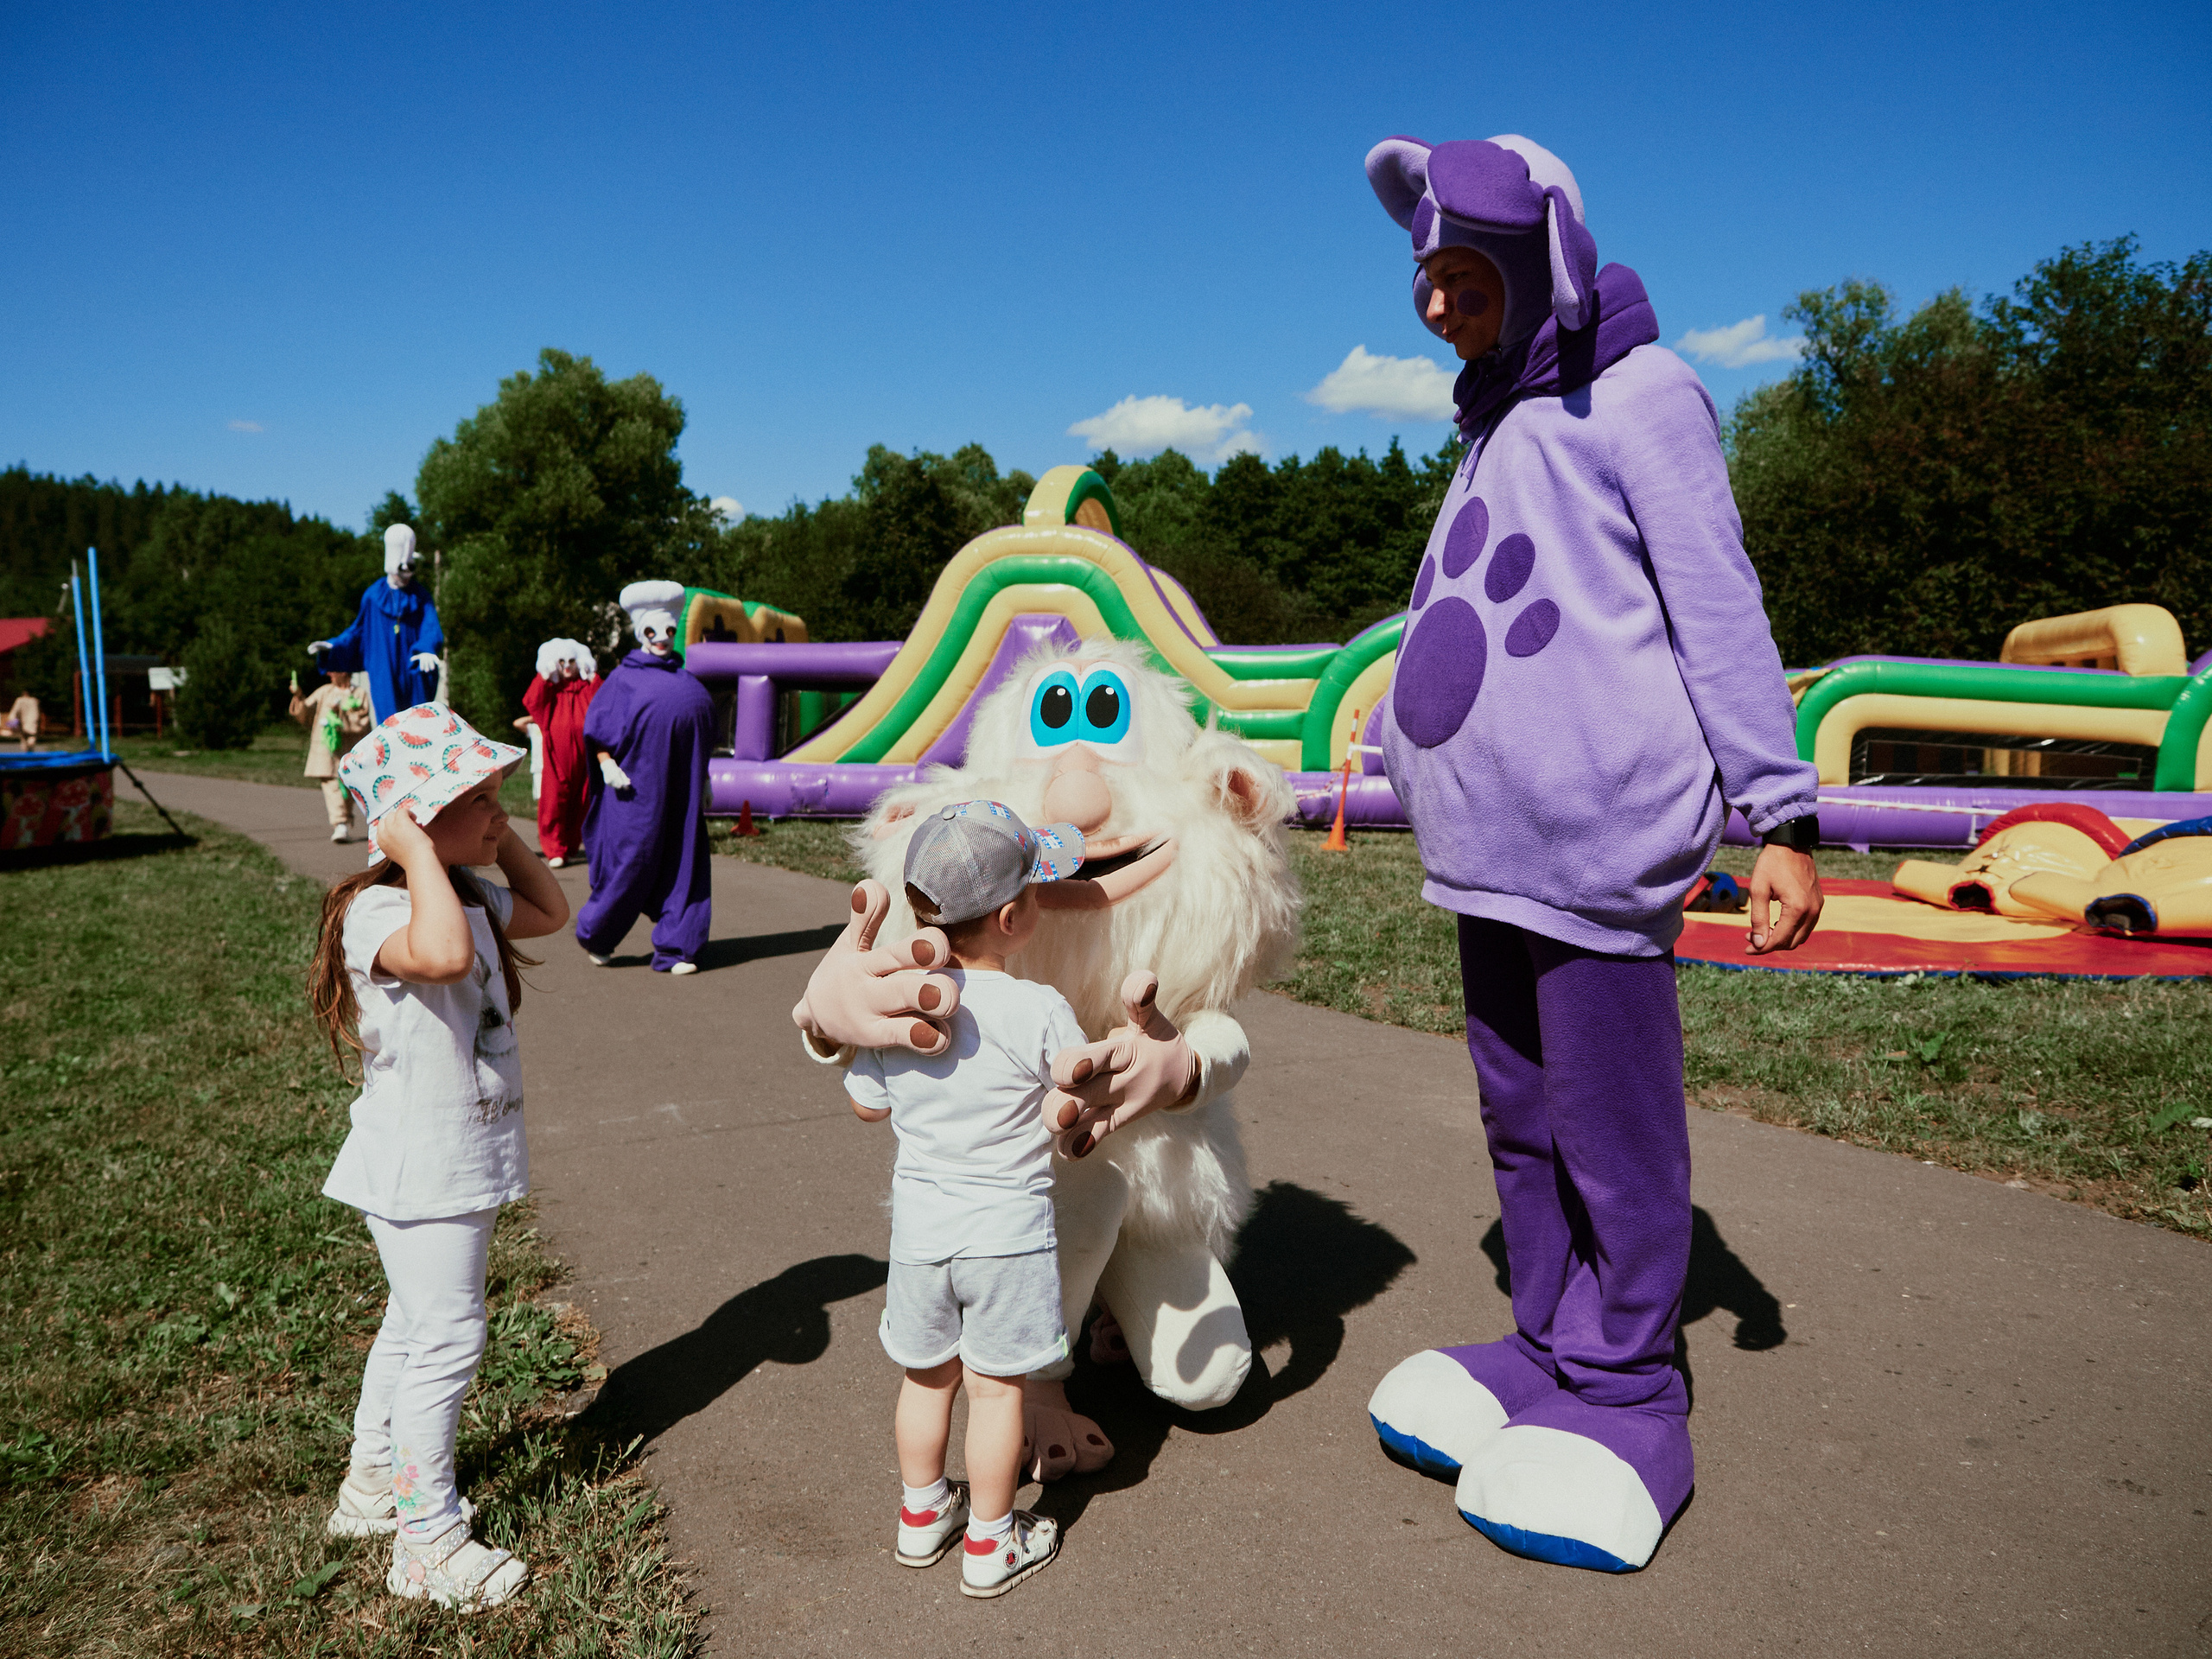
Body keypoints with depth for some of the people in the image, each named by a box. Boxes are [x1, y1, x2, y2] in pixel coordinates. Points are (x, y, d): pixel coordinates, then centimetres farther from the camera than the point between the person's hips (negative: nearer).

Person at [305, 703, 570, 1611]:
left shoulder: (468, 896, 4)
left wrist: (498, 836, 7)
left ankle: (372, 1483, 43)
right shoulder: (374, 911, -25)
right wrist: (418, 849, -35)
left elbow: (550, 910, 19)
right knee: (447, 1340, 1)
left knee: (416, 1324, 23)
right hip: (422, 1164, -10)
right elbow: (444, 956, -47)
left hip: (465, 1155, 10)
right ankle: (428, 1540, 17)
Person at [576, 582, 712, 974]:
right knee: (633, 858, -2)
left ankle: (673, 950, 5)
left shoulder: (684, 680, 19)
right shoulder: (624, 677, 4)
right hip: (639, 783, -5)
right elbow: (597, 728, -2)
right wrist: (607, 765, -16)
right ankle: (594, 933, 20)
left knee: (682, 861, 1)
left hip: (681, 786, 5)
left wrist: (703, 781, 18)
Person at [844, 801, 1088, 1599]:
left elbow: (866, 1105, 4)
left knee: (928, 1375, 21)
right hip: (1008, 1228, -4)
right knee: (995, 1386, 12)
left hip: (919, 1219, 4)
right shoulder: (1042, 1011, -20)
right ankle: (990, 1543, 27)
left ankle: (921, 1512, 40)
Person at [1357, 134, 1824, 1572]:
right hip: (1491, 843, 8)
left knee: (1611, 1128, 0)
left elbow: (1720, 613, -9)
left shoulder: (1638, 397, -3)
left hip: (1595, 841, -8)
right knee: (1523, 1122, 15)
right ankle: (1551, 1347, 28)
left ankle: (1627, 1399, 14)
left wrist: (1778, 817, -13)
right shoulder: (1501, 427, 19)